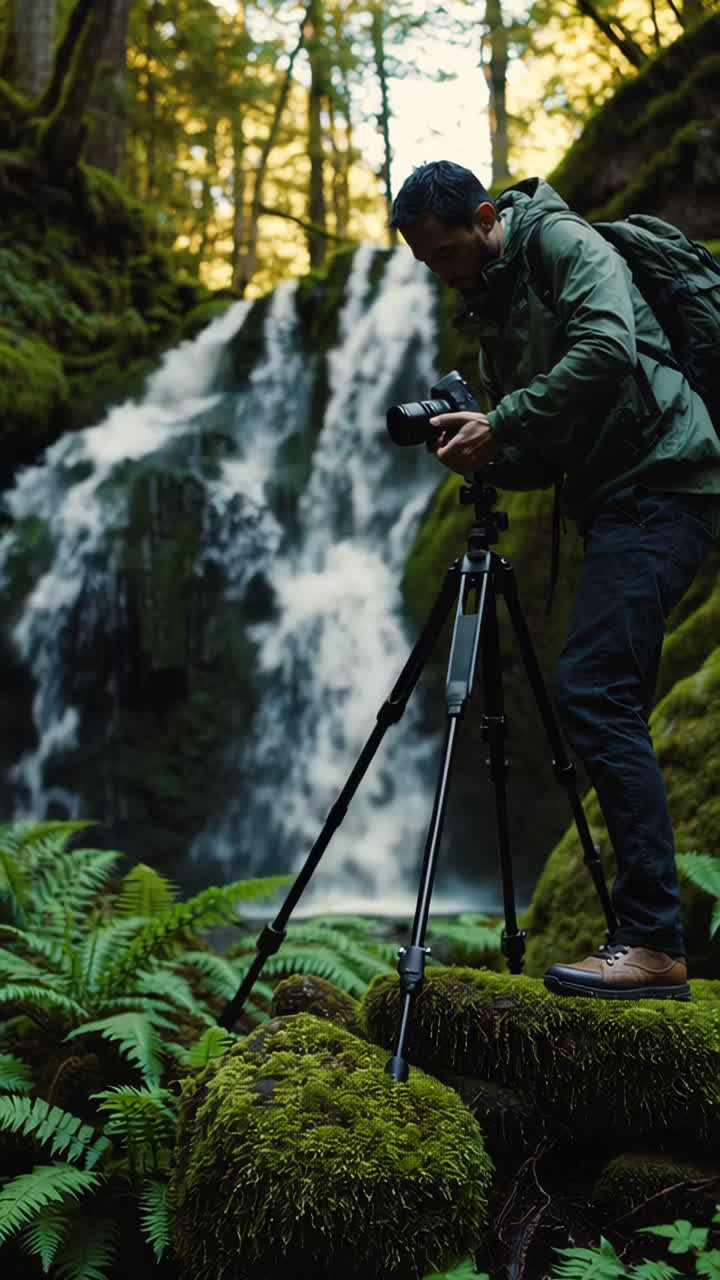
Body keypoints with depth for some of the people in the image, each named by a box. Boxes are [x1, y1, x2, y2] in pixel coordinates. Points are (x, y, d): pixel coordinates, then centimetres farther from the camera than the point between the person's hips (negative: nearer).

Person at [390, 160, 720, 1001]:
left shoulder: (562, 243, -5)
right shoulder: (489, 307, 21)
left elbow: (607, 348, -24)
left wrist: (498, 426, -19)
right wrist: (481, 457, -1)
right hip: (617, 501, 10)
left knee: (591, 691, -19)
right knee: (610, 707, 6)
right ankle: (646, 940, 12)